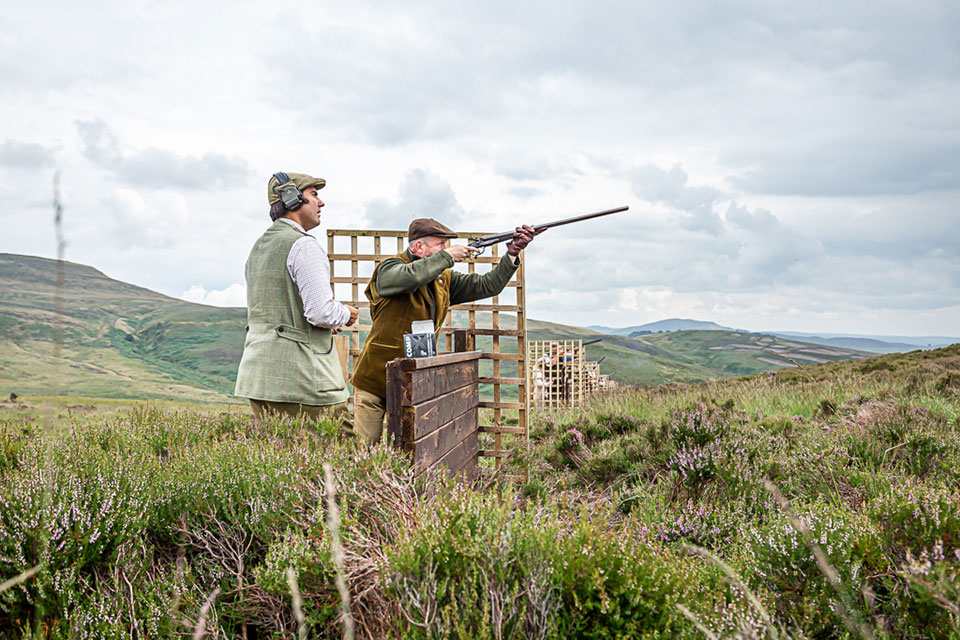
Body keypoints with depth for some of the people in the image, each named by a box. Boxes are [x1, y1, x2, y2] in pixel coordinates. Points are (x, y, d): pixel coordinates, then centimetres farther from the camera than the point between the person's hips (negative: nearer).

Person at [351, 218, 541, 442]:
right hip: (375, 380, -5)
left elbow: (487, 285, 9)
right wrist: (447, 256, -26)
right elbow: (411, 277, -37)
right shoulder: (390, 268, -13)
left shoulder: (443, 277, 7)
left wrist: (512, 254, -3)